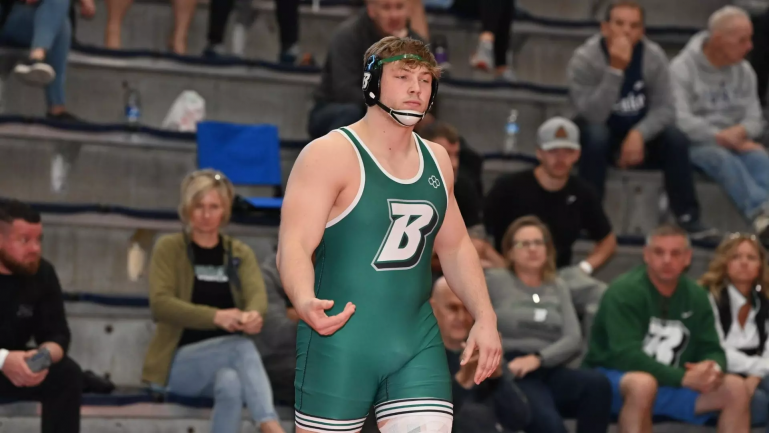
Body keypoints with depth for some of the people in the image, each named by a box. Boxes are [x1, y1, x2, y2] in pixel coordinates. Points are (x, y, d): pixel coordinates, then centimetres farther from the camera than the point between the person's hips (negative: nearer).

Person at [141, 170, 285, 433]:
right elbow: (160, 305, -15)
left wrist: (252, 315, -37)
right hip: (178, 363, -4)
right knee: (242, 347, -33)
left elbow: (258, 295, -8)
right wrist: (216, 317, -32)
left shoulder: (240, 253, 13)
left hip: (227, 363, 4)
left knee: (231, 384, -34)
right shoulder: (169, 249, 3)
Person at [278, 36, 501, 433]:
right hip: (339, 345, -5)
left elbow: (455, 246, 23)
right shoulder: (330, 155, -9)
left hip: (418, 345, 5)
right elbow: (294, 246, -18)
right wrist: (305, 303, -38)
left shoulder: (436, 160, 11)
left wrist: (484, 317, 11)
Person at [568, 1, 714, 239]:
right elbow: (594, 115, -31)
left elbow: (664, 108, -13)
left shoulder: (654, 56, -12)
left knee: (676, 138, -24)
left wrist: (638, 134, -32)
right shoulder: (584, 59, -22)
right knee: (595, 135, -36)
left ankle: (688, 217, -16)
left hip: (639, 133, 3)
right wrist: (615, 69, -40)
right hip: (601, 133, -3)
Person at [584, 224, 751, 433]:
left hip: (672, 386, 7)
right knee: (643, 383, -40)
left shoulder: (696, 296, 6)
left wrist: (712, 369, -21)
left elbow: (712, 350, 5)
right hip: (614, 380, -7)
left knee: (736, 388, -11)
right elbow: (626, 355, -25)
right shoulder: (624, 291, -15)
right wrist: (683, 377, -30)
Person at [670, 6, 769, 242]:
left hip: (734, 142, 4)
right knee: (724, 159, -38)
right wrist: (723, 138, -21)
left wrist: (739, 133, -17)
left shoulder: (744, 71, 11)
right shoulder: (682, 69, -7)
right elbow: (680, 121, -18)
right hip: (694, 146, -4)